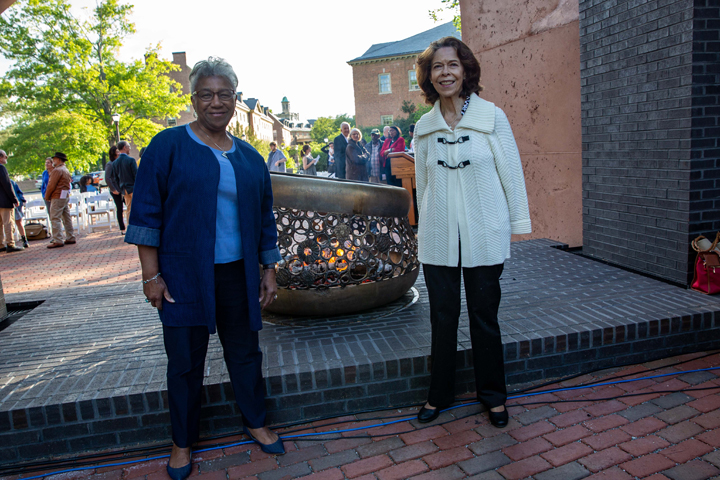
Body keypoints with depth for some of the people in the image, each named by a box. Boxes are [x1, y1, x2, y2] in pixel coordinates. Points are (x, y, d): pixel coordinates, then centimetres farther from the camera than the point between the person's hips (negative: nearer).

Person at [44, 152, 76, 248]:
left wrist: (47, 197, -4)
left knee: (55, 218, -8)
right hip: (66, 196, 10)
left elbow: (51, 185, -15)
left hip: (57, 197, -10)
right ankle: (70, 238, 15)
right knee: (66, 218, 12)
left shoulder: (57, 170, -12)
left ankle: (58, 241, -11)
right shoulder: (66, 170, 17)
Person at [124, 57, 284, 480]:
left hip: (238, 275, 3)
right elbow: (146, 213, -5)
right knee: (185, 361, 9)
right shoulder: (168, 146, -4)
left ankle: (256, 423, 34)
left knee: (245, 353, 14)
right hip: (184, 276, -3)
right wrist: (151, 275, -9)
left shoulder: (250, 158, 8)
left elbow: (265, 219, 12)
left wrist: (269, 272, 9)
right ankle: (183, 443, 29)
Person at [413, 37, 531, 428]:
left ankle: (492, 395, 29)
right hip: (438, 238, 2)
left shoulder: (492, 117, -3)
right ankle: (439, 394, 29)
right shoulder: (424, 127, 5)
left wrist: (517, 224, -1)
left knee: (484, 317, 9)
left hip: (484, 236, -2)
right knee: (442, 318, 11)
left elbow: (511, 172, -1)